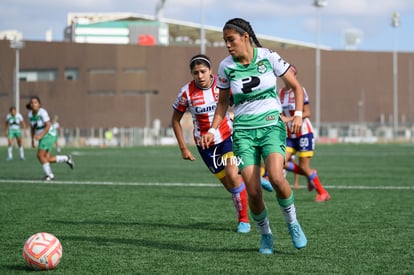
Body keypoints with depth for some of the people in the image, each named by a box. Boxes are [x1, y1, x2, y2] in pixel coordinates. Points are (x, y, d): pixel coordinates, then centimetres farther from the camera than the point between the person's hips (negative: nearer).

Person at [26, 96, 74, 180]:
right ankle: (66, 158, 21)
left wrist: (40, 135, -34)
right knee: (48, 159, -1)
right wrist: (33, 140, 9)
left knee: (40, 155, -16)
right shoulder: (30, 114, 2)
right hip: (42, 138, 7)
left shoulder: (42, 112, -19)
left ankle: (49, 174, 1)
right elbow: (32, 128, 14)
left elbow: (48, 125, -23)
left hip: (49, 135, -7)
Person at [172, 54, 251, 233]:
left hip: (228, 136, -1)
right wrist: (183, 148, -2)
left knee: (232, 175, -20)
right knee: (229, 185, 1)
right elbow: (175, 120, 0)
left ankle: (244, 219, -6)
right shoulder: (187, 92, -13)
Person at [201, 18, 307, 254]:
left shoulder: (268, 57, -5)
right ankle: (266, 235, 15)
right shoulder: (226, 66, 0)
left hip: (272, 126, -2)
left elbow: (297, 86, 3)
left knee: (276, 177, -26)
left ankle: (293, 224, 0)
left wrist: (298, 115, -11)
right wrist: (212, 131, 1)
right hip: (244, 131, 2)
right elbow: (223, 104, 13)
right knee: (253, 192, -11)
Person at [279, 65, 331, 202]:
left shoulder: (300, 91, -12)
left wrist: (289, 119, -22)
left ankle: (323, 193, 12)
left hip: (304, 133, -6)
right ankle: (310, 175, 16)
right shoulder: (281, 92, 7)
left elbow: (307, 113, -14)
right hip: (290, 135, 6)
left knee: (304, 167, -7)